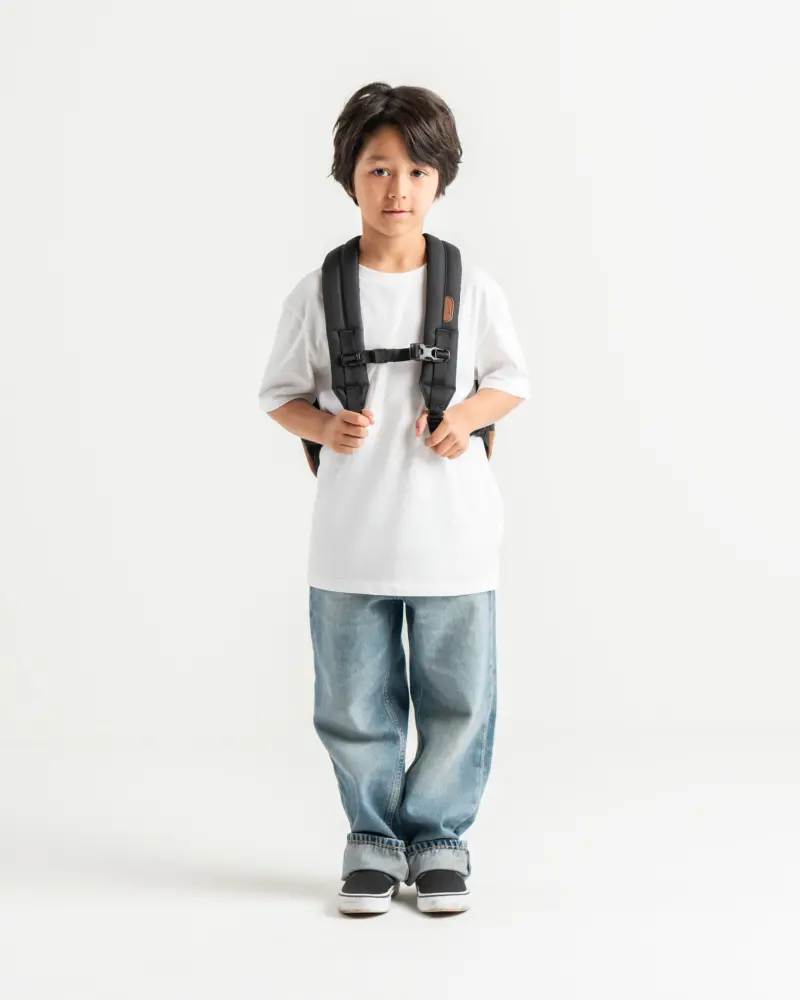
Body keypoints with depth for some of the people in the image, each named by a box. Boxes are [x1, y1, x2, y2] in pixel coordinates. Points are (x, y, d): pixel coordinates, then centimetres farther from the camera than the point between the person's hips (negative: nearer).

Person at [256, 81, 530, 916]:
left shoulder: (472, 287, -3)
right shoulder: (318, 294, -3)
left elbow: (511, 379, 8)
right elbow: (280, 394, 5)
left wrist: (467, 415, -12)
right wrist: (325, 426, -14)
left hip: (454, 538, 0)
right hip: (350, 541, 0)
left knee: (458, 702, 9)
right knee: (353, 707, 10)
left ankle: (436, 833, 28)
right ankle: (372, 835, 29)